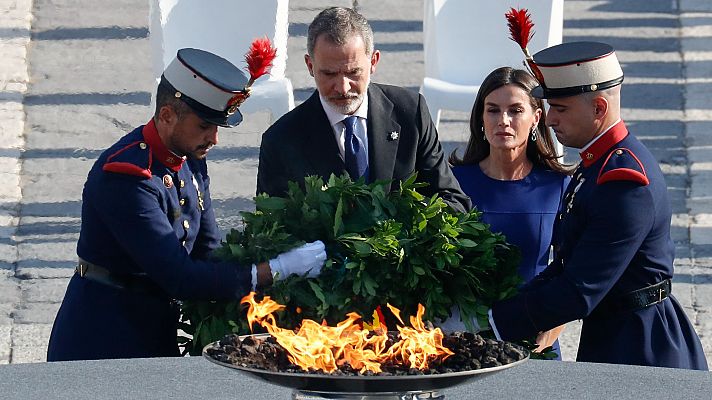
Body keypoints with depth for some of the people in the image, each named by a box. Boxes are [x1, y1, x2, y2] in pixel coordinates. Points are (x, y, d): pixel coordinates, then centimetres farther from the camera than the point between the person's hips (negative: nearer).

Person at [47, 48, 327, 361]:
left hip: (158, 334, 8)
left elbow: (209, 251, 8)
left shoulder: (191, 162, 4)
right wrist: (279, 269, -27)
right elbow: (179, 278, -28)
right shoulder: (124, 176, -24)